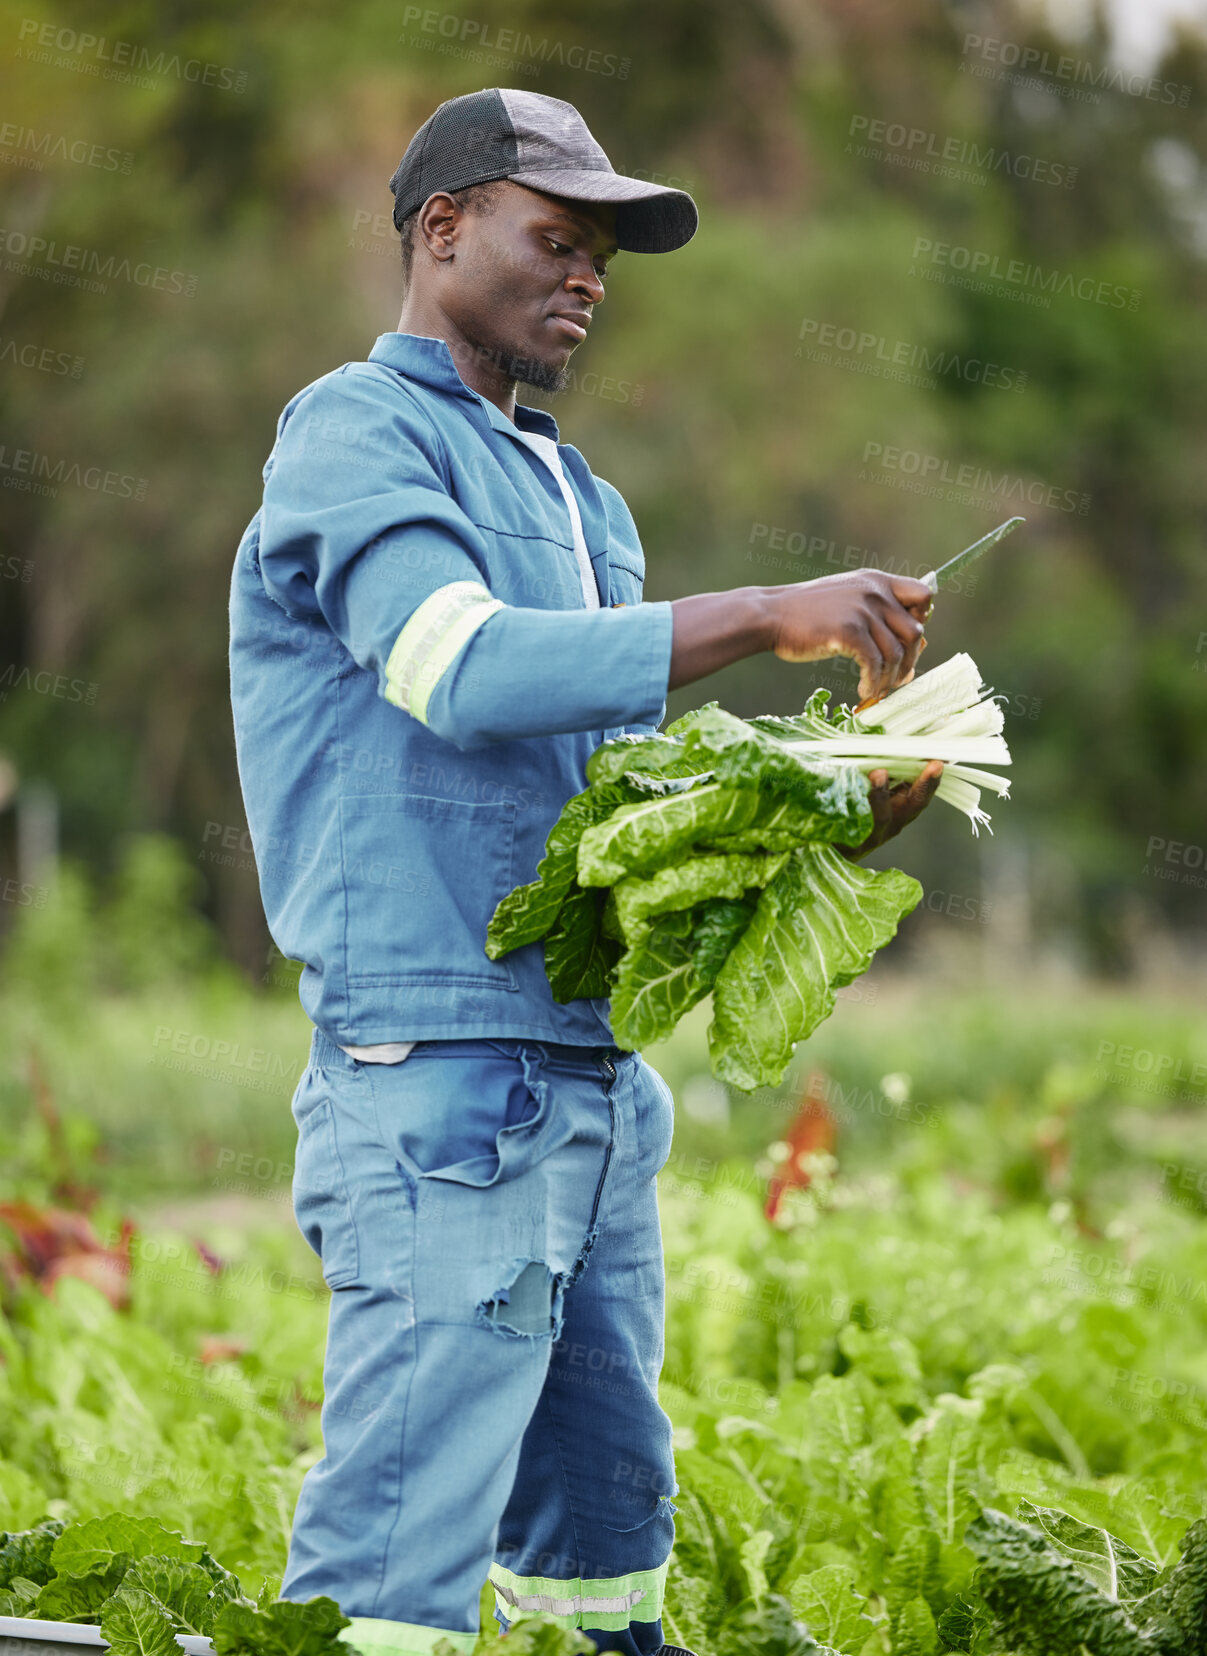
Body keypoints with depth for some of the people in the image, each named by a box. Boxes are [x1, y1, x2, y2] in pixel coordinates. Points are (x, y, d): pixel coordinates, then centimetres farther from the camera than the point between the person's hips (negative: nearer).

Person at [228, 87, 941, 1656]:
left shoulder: (581, 499, 23)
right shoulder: (356, 432, -3)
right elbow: (468, 669, -22)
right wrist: (768, 615, -21)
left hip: (594, 1086, 9)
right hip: (439, 1079, -9)